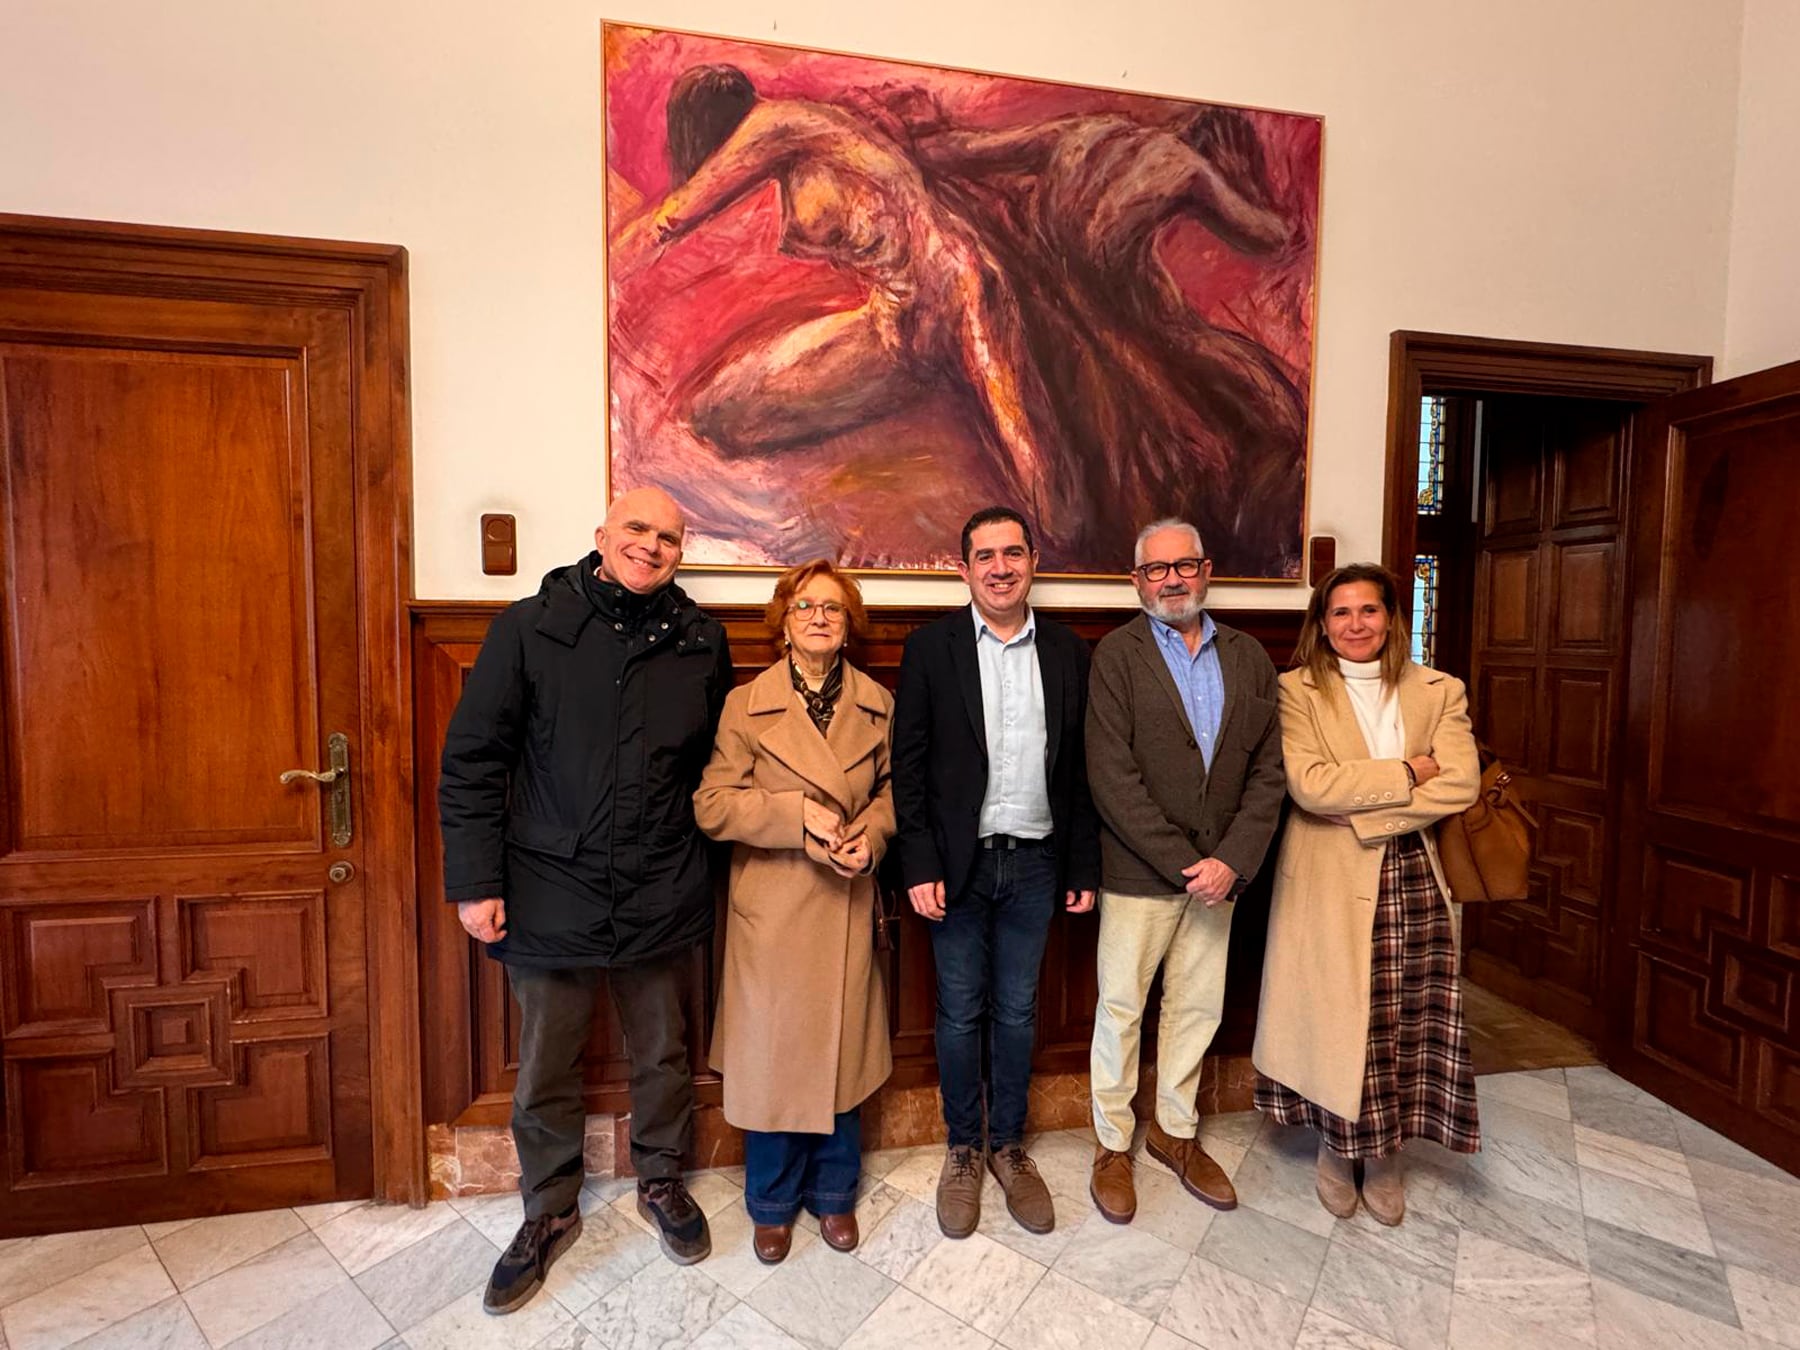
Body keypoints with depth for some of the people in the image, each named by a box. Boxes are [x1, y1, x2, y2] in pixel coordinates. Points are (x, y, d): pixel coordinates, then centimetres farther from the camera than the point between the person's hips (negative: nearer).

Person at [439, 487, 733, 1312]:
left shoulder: (701, 641, 0)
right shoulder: (529, 627, -6)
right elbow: (472, 760, -5)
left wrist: (709, 857, 5)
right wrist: (475, 882, -8)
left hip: (661, 896, 2)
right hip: (551, 893, -1)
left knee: (663, 1054, 19)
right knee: (546, 1068, 17)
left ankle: (660, 1181, 45)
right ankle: (550, 1212, 42)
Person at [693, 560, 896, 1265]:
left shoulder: (877, 704, 3)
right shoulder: (746, 704, -4)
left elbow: (894, 789, 10)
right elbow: (711, 805, -8)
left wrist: (871, 836, -9)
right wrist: (798, 812, -19)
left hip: (847, 904, 2)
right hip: (772, 907, -2)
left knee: (842, 1049, 14)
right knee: (773, 1054, 10)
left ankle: (833, 1193, 39)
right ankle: (772, 1203, 36)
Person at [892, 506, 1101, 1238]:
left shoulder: (1067, 651, 3)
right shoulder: (931, 645, -4)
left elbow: (1080, 769, 5)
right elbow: (909, 762, -6)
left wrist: (1084, 867, 5)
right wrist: (920, 867, -10)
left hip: (1035, 862, 2)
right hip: (959, 862, -2)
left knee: (1017, 1012, 16)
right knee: (960, 1013, 13)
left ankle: (1009, 1145, 37)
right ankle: (963, 1149, 35)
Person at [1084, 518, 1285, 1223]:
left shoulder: (1248, 657, 5)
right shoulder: (1117, 653, -8)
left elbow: (1267, 770, 2)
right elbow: (1112, 777, -15)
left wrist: (1234, 860, -10)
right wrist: (1182, 862, -16)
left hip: (1219, 870, 4)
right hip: (1138, 873, -4)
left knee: (1198, 1007, 17)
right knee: (1121, 1007, 9)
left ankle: (1176, 1131, 39)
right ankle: (1113, 1144, 30)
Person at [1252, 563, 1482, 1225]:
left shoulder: (1439, 692, 7)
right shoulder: (1297, 690, -3)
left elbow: (1461, 784, -7)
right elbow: (1309, 785, -15)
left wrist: (1364, 815, -15)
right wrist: (1406, 773, -11)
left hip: (1411, 877, 3)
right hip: (1326, 881, -2)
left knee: (1405, 1018, 8)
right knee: (1333, 1015, 5)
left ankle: (1386, 1153, 30)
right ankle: (1335, 1149, 29)